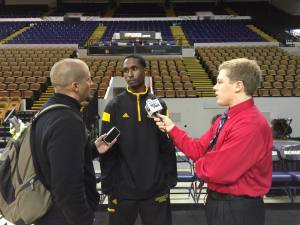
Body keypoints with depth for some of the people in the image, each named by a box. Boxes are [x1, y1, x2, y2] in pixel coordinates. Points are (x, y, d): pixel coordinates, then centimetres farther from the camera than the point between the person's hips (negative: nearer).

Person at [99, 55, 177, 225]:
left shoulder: (159, 105, 4)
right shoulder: (114, 107, -1)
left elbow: (168, 147, 5)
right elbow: (107, 150, -1)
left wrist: (170, 179, 1)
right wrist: (108, 186, -4)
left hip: (156, 189, 1)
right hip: (122, 190, -1)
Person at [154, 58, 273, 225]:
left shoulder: (250, 125, -27)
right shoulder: (226, 119, 8)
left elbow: (217, 171, -29)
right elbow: (200, 149, 9)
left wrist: (199, 165, -8)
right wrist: (172, 129, 4)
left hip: (238, 210, -9)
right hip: (218, 201, 9)